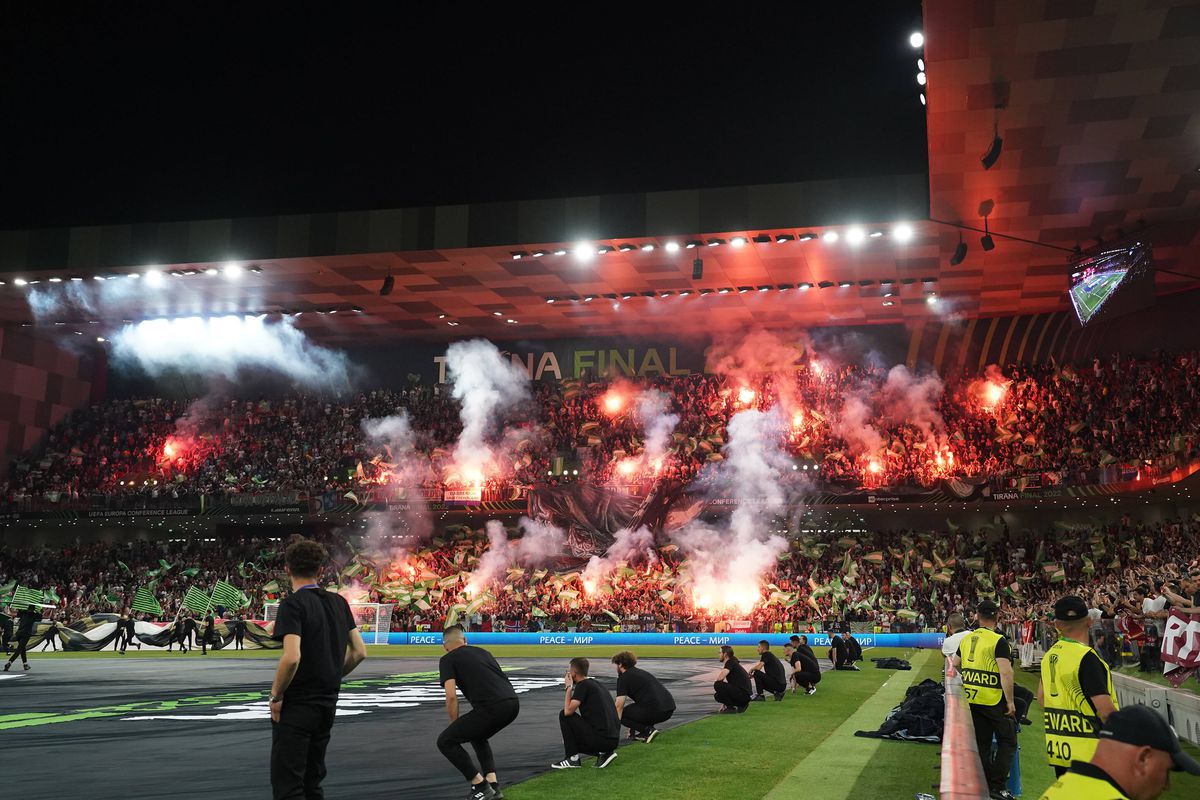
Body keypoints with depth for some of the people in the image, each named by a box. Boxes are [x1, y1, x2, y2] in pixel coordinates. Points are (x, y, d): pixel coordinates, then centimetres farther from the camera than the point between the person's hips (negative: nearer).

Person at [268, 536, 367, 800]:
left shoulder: (293, 603, -13)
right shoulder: (339, 602, 7)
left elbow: (292, 657, -24)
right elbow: (359, 652, 9)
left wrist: (275, 696, -12)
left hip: (296, 706, -7)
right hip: (328, 704, 7)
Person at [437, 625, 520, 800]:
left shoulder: (448, 659, 11)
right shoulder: (482, 652, 31)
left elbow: (451, 696, -2)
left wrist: (455, 725, 15)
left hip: (492, 707, -7)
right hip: (512, 703, 7)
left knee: (445, 741, 9)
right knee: (477, 736, 34)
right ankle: (493, 784, 23)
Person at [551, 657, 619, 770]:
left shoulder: (583, 685, -7)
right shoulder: (595, 683, 20)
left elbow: (568, 711, -13)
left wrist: (569, 688, 1)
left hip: (600, 738, -9)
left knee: (564, 715, 2)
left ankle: (573, 758, 3)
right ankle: (605, 753, 10)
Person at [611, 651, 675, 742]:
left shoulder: (623, 678, 3)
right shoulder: (640, 672, 28)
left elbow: (619, 706, -3)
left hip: (655, 710, -9)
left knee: (621, 713, 10)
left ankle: (647, 731, -3)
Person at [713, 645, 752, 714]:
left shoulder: (730, 663, -9)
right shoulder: (732, 663, 21)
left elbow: (720, 678, -24)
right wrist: (724, 704, 27)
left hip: (743, 694, -10)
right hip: (744, 696, 10)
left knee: (718, 685, -19)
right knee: (717, 696, 19)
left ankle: (731, 708, -9)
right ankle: (742, 705, 11)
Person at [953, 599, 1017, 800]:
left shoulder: (966, 639, 6)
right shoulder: (998, 641, -14)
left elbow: (954, 665, 17)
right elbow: (1005, 673, -21)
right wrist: (1010, 701, -13)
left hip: (971, 699, 6)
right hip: (993, 700, -6)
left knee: (981, 743, 14)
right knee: (1007, 742, 8)